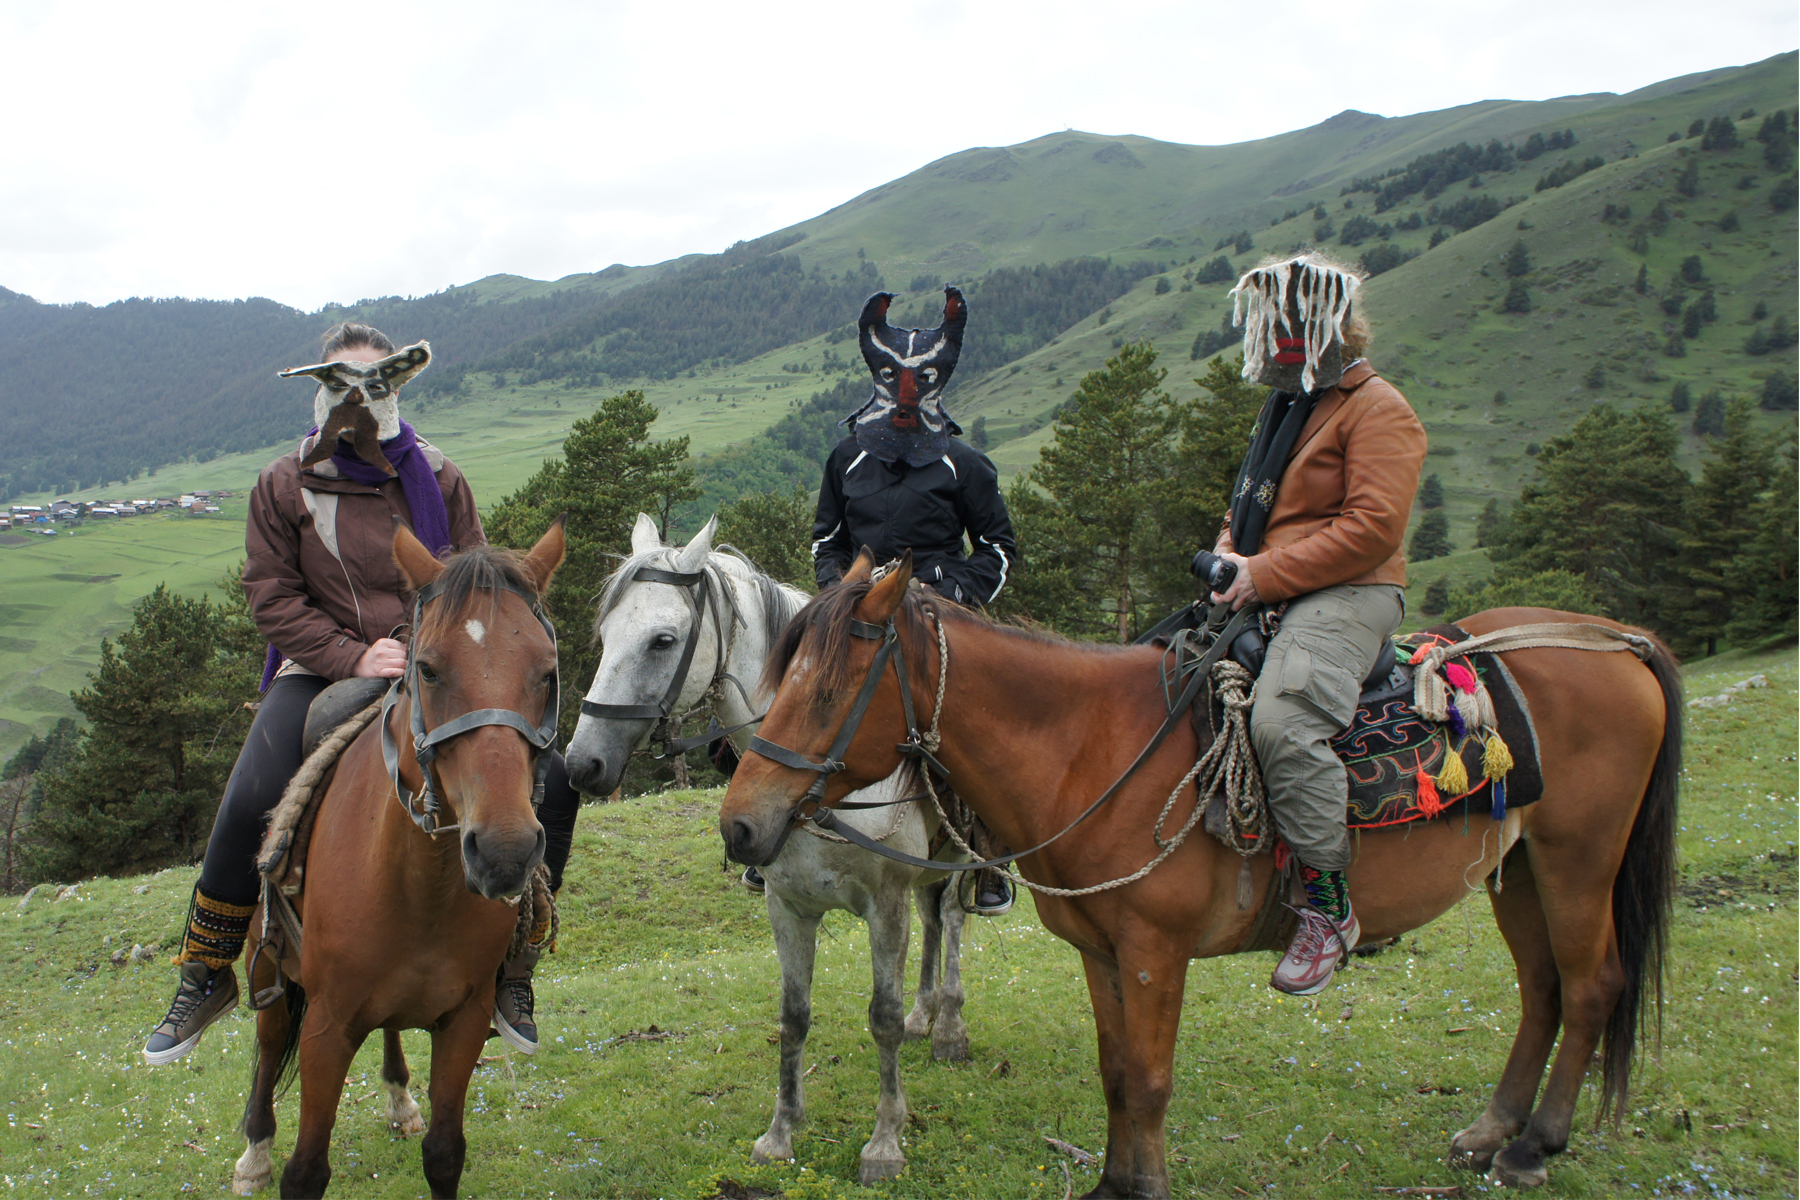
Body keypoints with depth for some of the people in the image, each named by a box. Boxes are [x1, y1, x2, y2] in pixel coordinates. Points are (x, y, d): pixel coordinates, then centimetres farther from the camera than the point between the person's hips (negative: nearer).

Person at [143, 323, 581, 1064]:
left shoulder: (439, 479, 7)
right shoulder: (286, 485, 3)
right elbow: (271, 599, -2)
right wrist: (354, 657, -17)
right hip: (323, 673, -2)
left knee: (550, 783, -15)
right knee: (248, 806, -25)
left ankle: (512, 970, 3)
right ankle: (204, 980, 0)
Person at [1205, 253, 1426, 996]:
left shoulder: (1375, 410, -6)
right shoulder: (1285, 408, 24)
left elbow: (1372, 528, -18)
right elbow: (1252, 505, 32)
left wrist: (1266, 574, -20)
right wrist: (1229, 553, 8)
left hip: (1346, 599, -10)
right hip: (1266, 598, 10)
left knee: (1282, 720, -33)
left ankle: (1329, 906, -24)